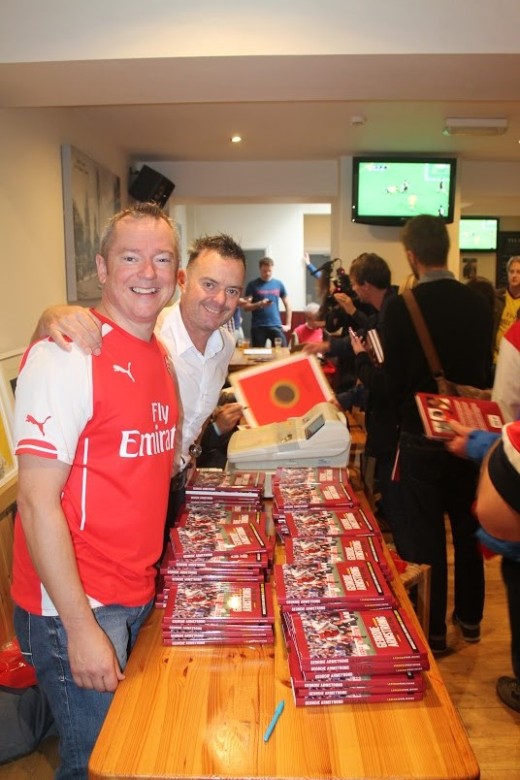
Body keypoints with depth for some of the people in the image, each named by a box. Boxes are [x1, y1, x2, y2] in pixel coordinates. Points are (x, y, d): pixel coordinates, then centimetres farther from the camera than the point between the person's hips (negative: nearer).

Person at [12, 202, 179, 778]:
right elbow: (36, 499, -20)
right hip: (73, 605, -7)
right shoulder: (66, 356, -18)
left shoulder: (158, 355, 6)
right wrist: (81, 628, -18)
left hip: (137, 597, 8)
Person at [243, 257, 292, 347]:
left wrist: (288, 324, 7)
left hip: (276, 326, 2)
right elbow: (246, 307, -3)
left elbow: (287, 305, 14)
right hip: (258, 327, -2)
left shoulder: (279, 284, 9)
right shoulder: (253, 285, 1)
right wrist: (259, 304, -20)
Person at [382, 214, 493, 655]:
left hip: (422, 435, -4)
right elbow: (484, 369, 4)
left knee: (426, 535, 8)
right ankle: (470, 618, 35)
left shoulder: (401, 307, -17)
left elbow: (393, 379, -15)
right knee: (468, 527, 19)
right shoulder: (479, 304, -4)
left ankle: (433, 630, 21)